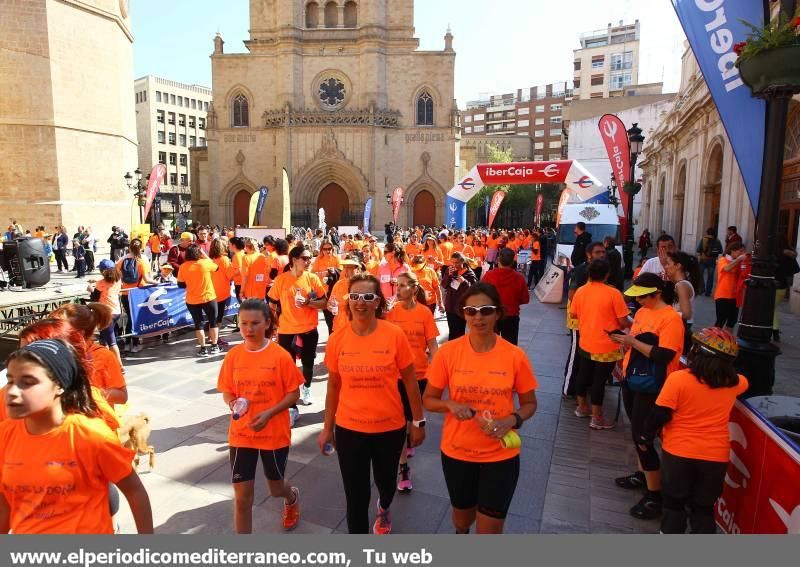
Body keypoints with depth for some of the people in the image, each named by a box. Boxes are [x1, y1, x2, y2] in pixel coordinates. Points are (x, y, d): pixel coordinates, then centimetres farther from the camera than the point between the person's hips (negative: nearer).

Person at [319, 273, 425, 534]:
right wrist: (327, 428, 7)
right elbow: (333, 386, 3)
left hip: (390, 427, 0)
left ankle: (384, 508, 61)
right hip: (349, 429, 0)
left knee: (386, 481, 24)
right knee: (356, 495, 8)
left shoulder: (394, 335, -14)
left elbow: (410, 381, -4)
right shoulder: (337, 339, -9)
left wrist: (418, 422, 0)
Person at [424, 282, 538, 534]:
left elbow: (529, 404, 1)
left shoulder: (515, 355, -13)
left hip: (500, 455, -1)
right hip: (457, 451, 1)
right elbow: (429, 400, -2)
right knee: (463, 514, 25)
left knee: (490, 527, 6)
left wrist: (511, 421, -19)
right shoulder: (447, 352, -12)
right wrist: (450, 404, -22)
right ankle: (460, 533, 61)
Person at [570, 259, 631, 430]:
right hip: (606, 346, -5)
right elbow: (623, 322, -14)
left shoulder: (580, 291, -3)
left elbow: (573, 314, 8)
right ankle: (597, 418, 15)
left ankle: (582, 407, 35)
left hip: (586, 343, 5)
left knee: (584, 374, 19)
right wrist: (631, 324, 7)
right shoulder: (613, 293, -17)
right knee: (599, 380, 5)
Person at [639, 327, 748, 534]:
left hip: (678, 453, -3)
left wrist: (646, 437, 0)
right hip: (716, 456, 3)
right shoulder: (732, 382, -4)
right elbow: (744, 382, 22)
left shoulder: (678, 379, -18)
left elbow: (660, 414, -15)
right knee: (704, 508, 19)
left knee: (674, 503, 17)